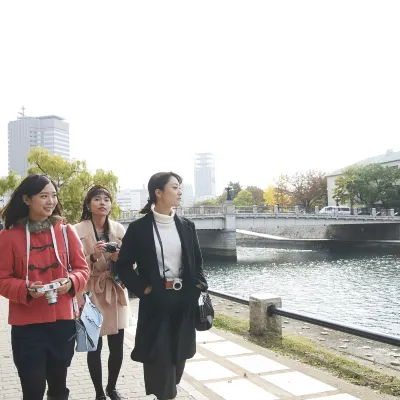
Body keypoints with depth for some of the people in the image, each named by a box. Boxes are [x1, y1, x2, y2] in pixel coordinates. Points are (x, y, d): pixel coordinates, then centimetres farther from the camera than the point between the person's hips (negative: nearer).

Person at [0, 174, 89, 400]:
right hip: (26, 325, -2)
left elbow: (82, 269, 4)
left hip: (63, 321, 2)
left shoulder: (66, 231, 1)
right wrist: (26, 290, -22)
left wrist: (71, 282, -17)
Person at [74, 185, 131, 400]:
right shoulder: (78, 230, -6)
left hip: (116, 293, 3)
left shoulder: (119, 229, 5)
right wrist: (93, 257, -23)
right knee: (94, 346, 1)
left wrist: (119, 259, -12)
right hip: (92, 294, -3)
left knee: (117, 345, 7)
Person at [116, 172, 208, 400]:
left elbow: (198, 263, 13)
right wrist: (143, 289, -10)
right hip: (155, 301, -4)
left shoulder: (187, 226, 6)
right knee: (159, 359, -2)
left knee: (179, 356, 12)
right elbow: (123, 265, -2)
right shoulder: (139, 228, -6)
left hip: (184, 300, 4)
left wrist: (199, 287, 0)